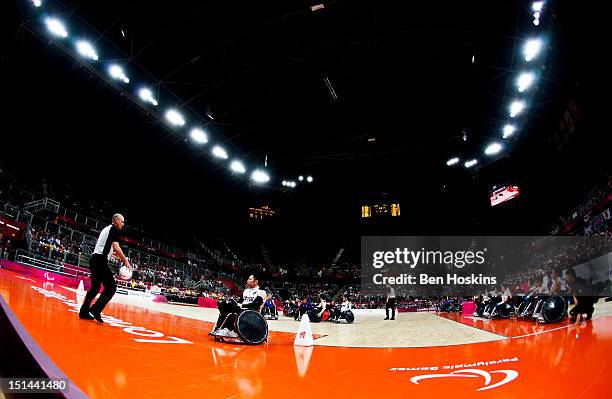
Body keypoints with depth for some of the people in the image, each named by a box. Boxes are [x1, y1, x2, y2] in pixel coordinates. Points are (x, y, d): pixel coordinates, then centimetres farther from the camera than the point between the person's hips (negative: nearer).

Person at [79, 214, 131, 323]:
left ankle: (84, 311, 20)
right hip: (100, 259, -10)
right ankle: (95, 310, -14)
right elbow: (116, 247, -13)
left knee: (95, 287, 18)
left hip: (94, 258, 10)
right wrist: (126, 261, -8)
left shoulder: (106, 229, 25)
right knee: (111, 287, -9)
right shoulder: (114, 229, -3)